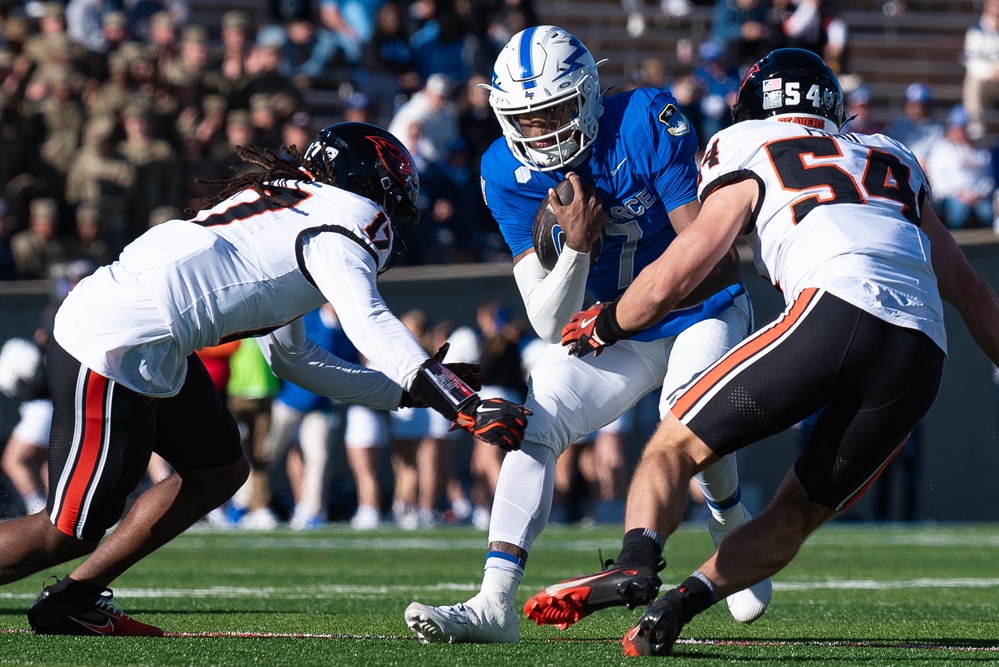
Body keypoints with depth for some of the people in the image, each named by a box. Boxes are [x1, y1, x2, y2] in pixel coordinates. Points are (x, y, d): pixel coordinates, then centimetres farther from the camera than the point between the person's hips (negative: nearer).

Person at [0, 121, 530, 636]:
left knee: (219, 471, 17)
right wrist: (465, 406, -25)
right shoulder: (344, 216, -3)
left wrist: (406, 392, 28)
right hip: (116, 347, -10)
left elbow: (292, 359, 29)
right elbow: (370, 325, -20)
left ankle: (71, 601, 20)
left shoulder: (286, 207, 24)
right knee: (72, 532, -3)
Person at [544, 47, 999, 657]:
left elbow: (670, 282, 15)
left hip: (835, 312, -5)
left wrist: (602, 326, 33)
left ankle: (634, 565, -23)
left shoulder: (752, 162, 19)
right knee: (799, 513, 17)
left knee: (675, 446, 5)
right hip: (922, 360, 5)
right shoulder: (893, 162, 35)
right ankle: (680, 602, -4)